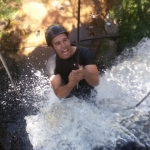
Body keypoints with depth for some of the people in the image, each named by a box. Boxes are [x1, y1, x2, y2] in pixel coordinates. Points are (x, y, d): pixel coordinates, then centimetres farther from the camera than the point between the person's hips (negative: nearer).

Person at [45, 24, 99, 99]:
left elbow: (96, 81, -26)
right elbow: (59, 94, -25)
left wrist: (85, 74, -49)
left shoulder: (84, 53, -21)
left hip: (89, 98, 0)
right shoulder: (52, 64, -19)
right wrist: (71, 83, -46)